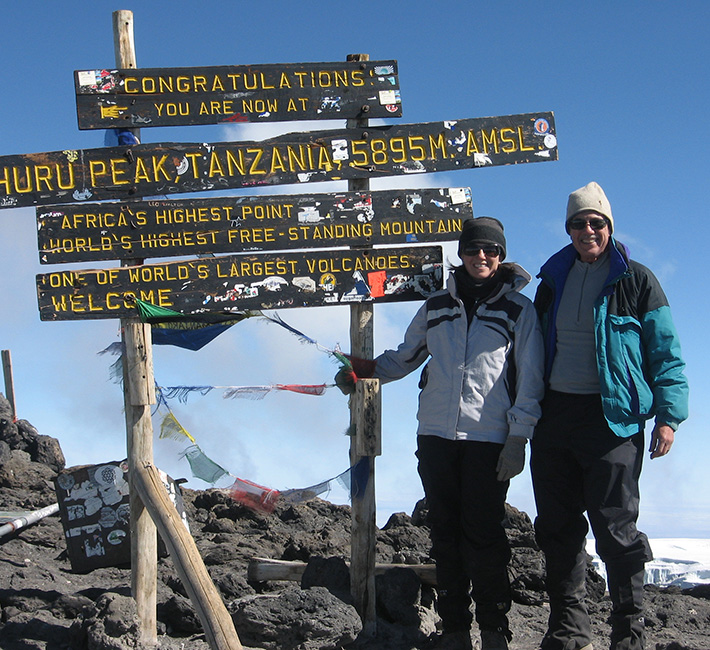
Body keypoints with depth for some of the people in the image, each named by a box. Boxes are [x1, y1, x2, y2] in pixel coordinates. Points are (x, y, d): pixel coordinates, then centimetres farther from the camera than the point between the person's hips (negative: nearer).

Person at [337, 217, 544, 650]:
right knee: (446, 534, 6)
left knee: (484, 537, -5)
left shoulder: (519, 309, 4)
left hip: (489, 438, -3)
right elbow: (405, 357, 23)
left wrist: (519, 438, -6)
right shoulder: (437, 306, 14)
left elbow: (529, 379, 1)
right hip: (436, 435, 4)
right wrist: (365, 371, 6)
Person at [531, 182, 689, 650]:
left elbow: (665, 353, 0)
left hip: (612, 419, -5)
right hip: (554, 414, 5)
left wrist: (668, 415, -8)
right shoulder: (553, 281, 13)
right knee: (557, 525, 8)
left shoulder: (636, 281, 0)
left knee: (615, 527, -4)